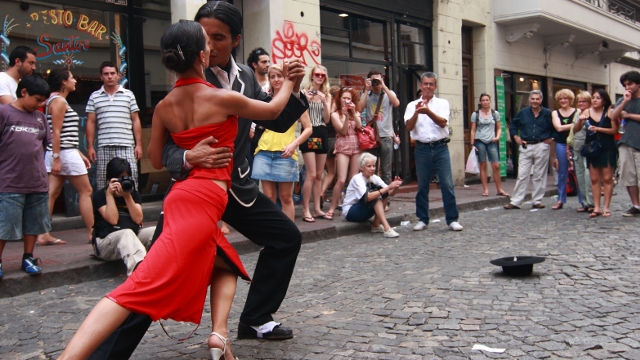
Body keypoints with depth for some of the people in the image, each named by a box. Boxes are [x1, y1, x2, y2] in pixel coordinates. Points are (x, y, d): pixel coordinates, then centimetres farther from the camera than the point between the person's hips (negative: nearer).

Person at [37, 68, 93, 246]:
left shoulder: (58, 101, 19)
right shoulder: (59, 101, -10)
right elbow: (56, 132, -17)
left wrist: (80, 154, 20)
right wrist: (56, 158, -22)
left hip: (57, 154, 9)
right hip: (65, 153, -9)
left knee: (51, 194, 4)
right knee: (86, 191, -2)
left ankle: (43, 235, 3)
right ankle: (92, 233, 3)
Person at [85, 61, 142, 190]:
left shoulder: (128, 95, 10)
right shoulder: (94, 97, 11)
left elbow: (135, 121, 9)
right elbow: (91, 123, 11)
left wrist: (139, 144, 2)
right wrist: (90, 147, 4)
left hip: (126, 146, -1)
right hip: (104, 147, 1)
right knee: (102, 182, 1)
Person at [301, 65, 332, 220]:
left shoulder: (327, 95, 10)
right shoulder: (304, 93, -3)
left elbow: (327, 119, 1)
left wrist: (324, 102, -11)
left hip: (322, 134, 5)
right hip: (309, 134, -5)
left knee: (319, 175, 8)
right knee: (311, 175, -11)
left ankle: (317, 209, 14)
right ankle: (305, 209, -4)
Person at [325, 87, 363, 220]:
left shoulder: (355, 113, 15)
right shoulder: (335, 114, 4)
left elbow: (359, 126, -2)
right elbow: (343, 130, -6)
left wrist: (353, 112, -10)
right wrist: (346, 115, -15)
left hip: (356, 146, 4)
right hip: (343, 147, -4)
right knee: (341, 180, -14)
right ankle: (332, 208, -8)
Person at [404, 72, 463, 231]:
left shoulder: (442, 103, 6)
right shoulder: (412, 105, 8)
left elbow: (442, 123, -10)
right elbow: (409, 127, -3)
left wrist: (428, 111, -26)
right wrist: (417, 112, -21)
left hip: (441, 148, -1)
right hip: (422, 149, 1)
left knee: (447, 184, -3)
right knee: (422, 186, 6)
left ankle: (452, 219, 3)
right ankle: (422, 219, 16)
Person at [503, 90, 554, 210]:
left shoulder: (547, 113, 0)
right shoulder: (523, 113, 5)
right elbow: (513, 125, 18)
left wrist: (551, 138, -2)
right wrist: (516, 137, 7)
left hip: (541, 147, -1)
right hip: (526, 147, 1)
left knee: (539, 176, 4)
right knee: (522, 175, 1)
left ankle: (537, 201, 13)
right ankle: (515, 201, 2)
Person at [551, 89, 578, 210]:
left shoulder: (577, 112, 5)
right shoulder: (555, 113, 11)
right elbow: (559, 127, -4)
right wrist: (573, 125, -9)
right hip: (561, 145, 2)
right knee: (562, 172, 7)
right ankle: (560, 200, 12)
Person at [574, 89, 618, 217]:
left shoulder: (610, 112, -3)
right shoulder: (587, 112, 3)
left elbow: (615, 130, -9)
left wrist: (598, 128, -16)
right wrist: (580, 120, -16)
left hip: (607, 149, -2)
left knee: (607, 179, -1)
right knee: (594, 179, 4)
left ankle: (606, 207, 3)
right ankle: (596, 207, 6)